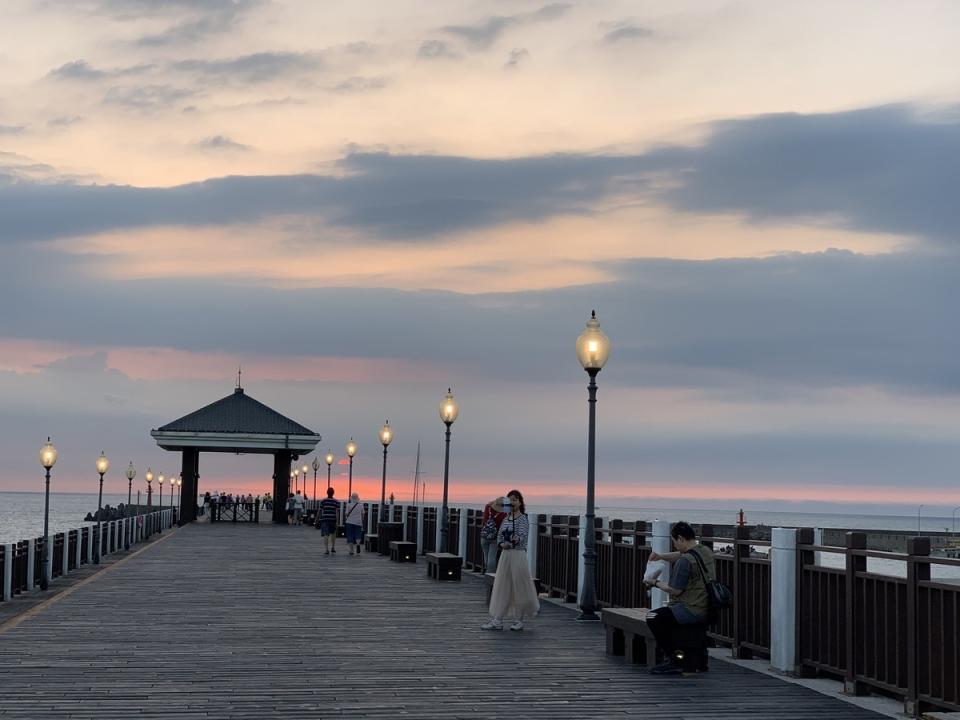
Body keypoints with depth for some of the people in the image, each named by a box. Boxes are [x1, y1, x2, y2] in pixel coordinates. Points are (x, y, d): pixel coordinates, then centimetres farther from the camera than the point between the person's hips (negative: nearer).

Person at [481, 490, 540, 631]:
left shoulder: (523, 519, -8)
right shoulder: (506, 519, 11)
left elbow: (522, 536, -21)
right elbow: (499, 535, 13)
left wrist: (515, 540, -42)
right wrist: (502, 544, -9)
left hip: (518, 555, -6)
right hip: (505, 554, 6)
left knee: (518, 587, 0)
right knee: (501, 587, 3)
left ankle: (519, 620, 12)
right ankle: (497, 620, 3)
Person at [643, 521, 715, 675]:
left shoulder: (685, 561, -20)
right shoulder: (706, 552, 9)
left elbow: (675, 590, -17)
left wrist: (656, 583, -1)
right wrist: (661, 556, 11)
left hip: (692, 610, -10)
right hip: (706, 609, 10)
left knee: (653, 618, -5)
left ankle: (676, 657, -3)